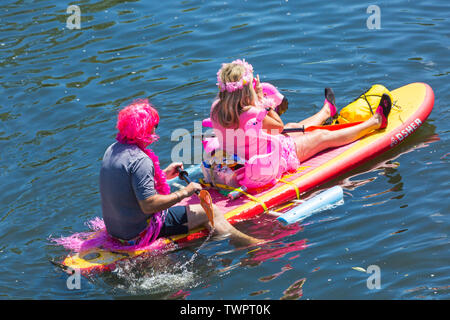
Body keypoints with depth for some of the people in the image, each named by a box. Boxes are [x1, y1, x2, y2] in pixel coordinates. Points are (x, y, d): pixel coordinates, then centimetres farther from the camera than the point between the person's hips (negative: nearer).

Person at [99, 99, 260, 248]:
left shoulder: (112, 150, 3)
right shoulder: (140, 161, -26)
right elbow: (148, 205, -29)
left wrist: (163, 174, 17)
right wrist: (184, 193, -17)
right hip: (140, 233, -10)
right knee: (209, 212, -3)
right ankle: (251, 244, 7)